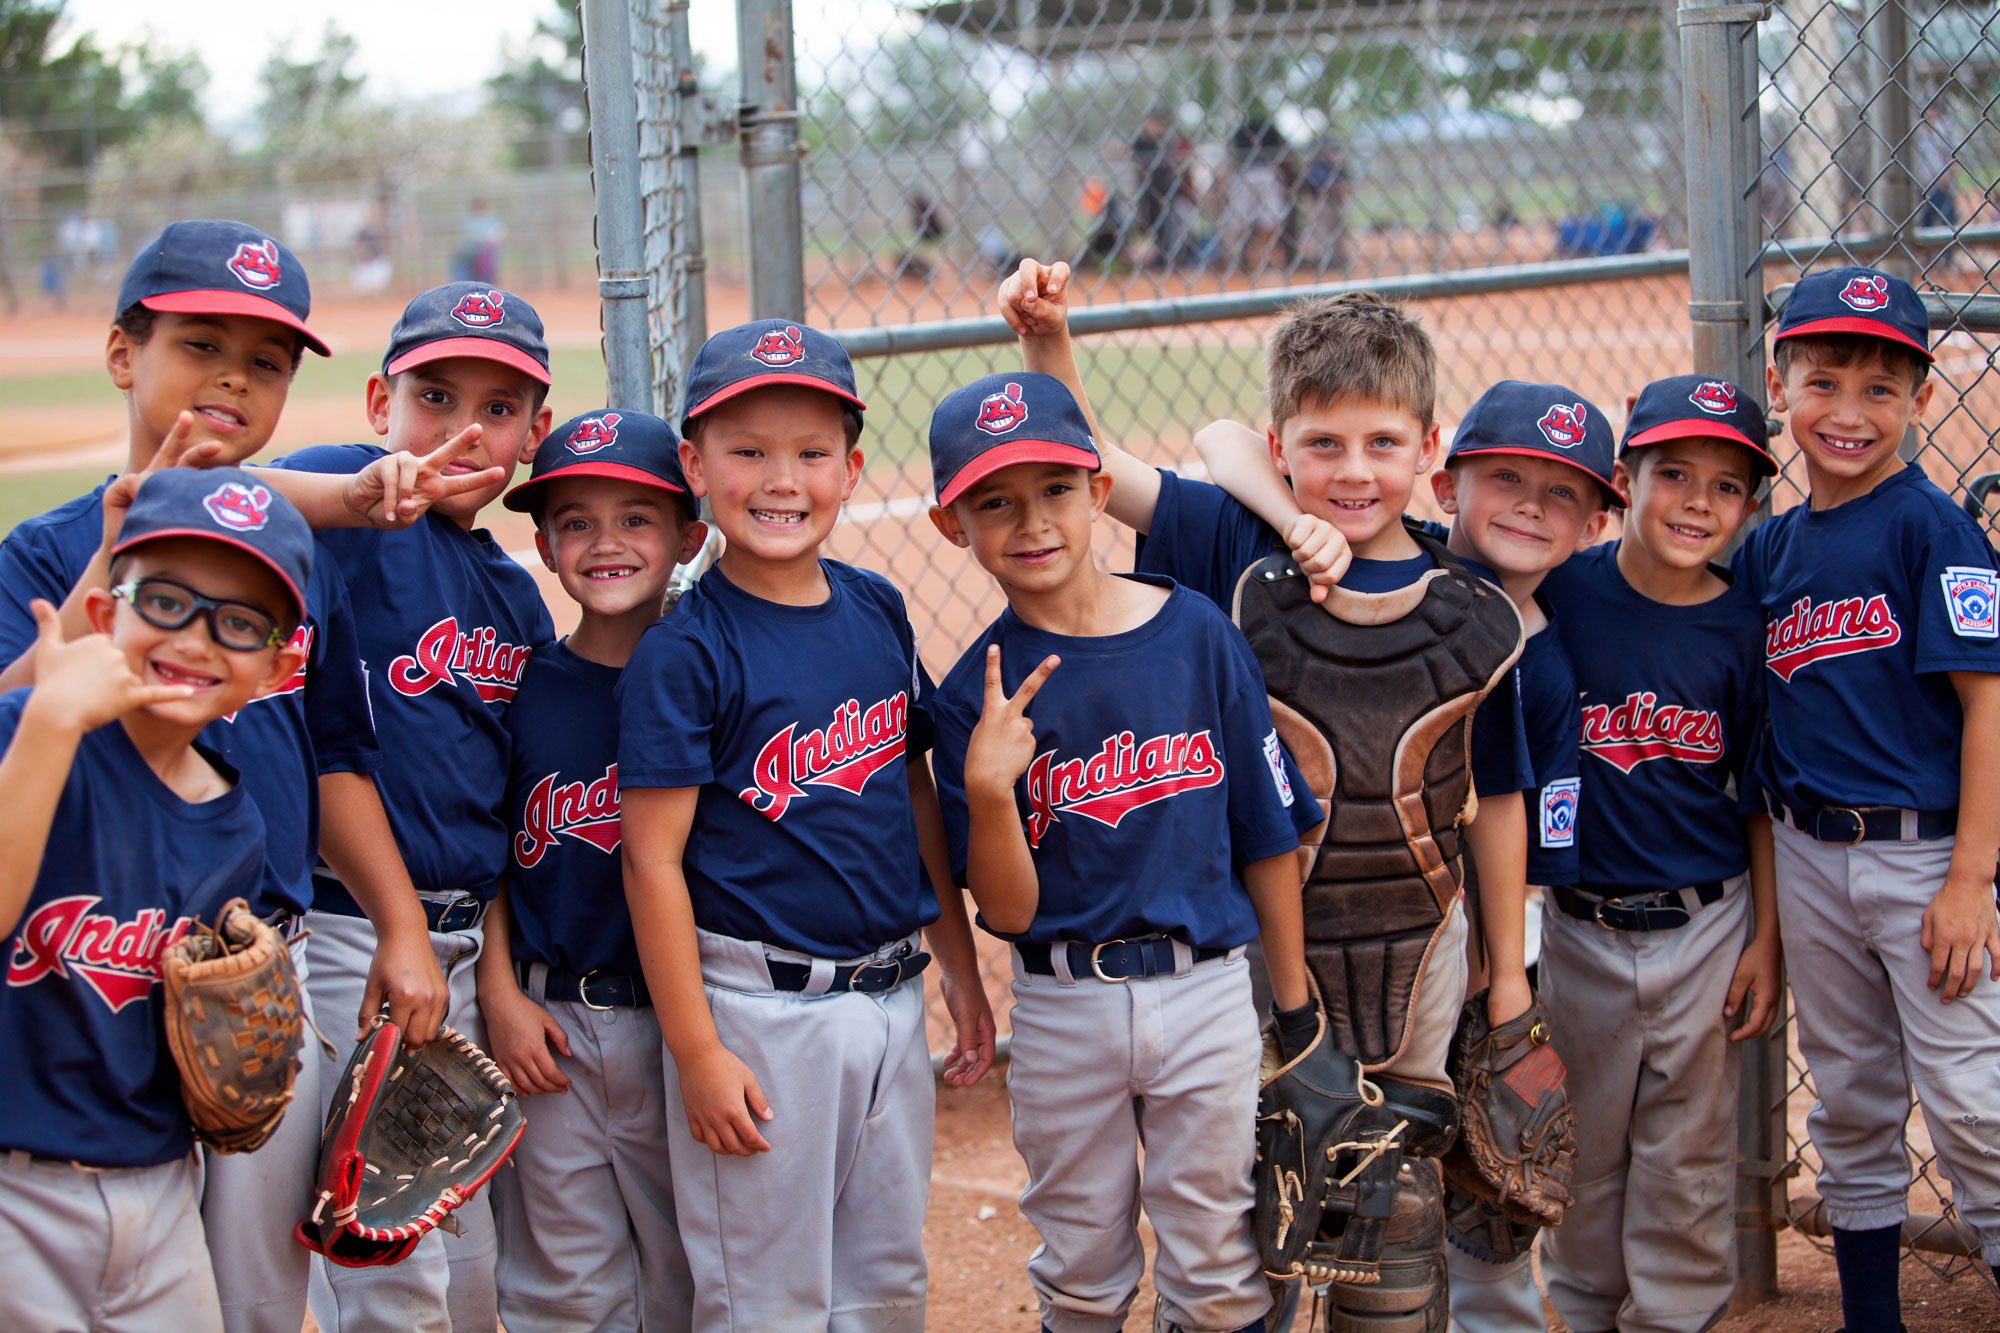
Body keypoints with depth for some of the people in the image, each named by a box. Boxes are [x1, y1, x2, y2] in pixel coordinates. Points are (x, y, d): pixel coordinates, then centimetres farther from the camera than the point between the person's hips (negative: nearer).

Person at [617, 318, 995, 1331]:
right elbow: (653, 860, -13)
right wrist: (696, 1054, -14)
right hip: (761, 1009, -6)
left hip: (891, 998, 6)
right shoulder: (683, 652, -13)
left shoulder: (877, 612, 5)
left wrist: (959, 967, 15)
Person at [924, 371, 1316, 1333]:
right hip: (1062, 1012, 0)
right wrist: (988, 791, -25)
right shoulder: (975, 695, -5)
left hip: (1206, 993, 0)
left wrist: (1295, 1011, 6)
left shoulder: (1197, 633, -6)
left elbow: (1268, 837, 2)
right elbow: (1007, 911, -7)